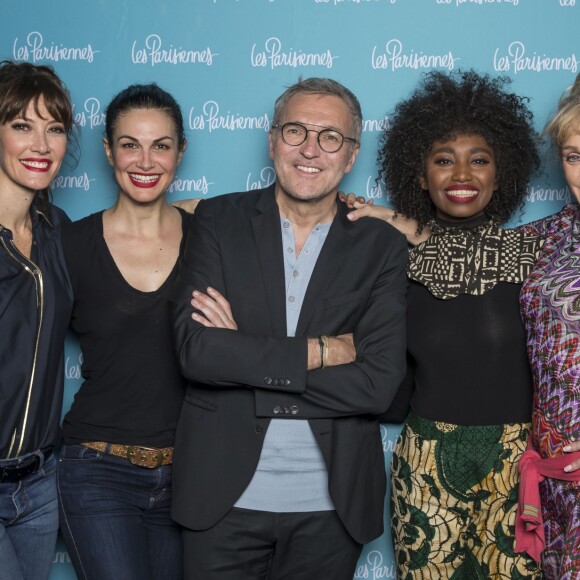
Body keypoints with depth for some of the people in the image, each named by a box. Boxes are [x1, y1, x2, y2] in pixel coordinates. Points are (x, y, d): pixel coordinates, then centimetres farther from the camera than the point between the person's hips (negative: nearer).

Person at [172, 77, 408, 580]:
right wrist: (325, 350, -15)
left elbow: (378, 384, -13)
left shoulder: (382, 247, -1)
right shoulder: (218, 221, -1)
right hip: (225, 497, 0)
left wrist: (243, 355, -15)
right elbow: (196, 349, -13)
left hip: (330, 505, 1)